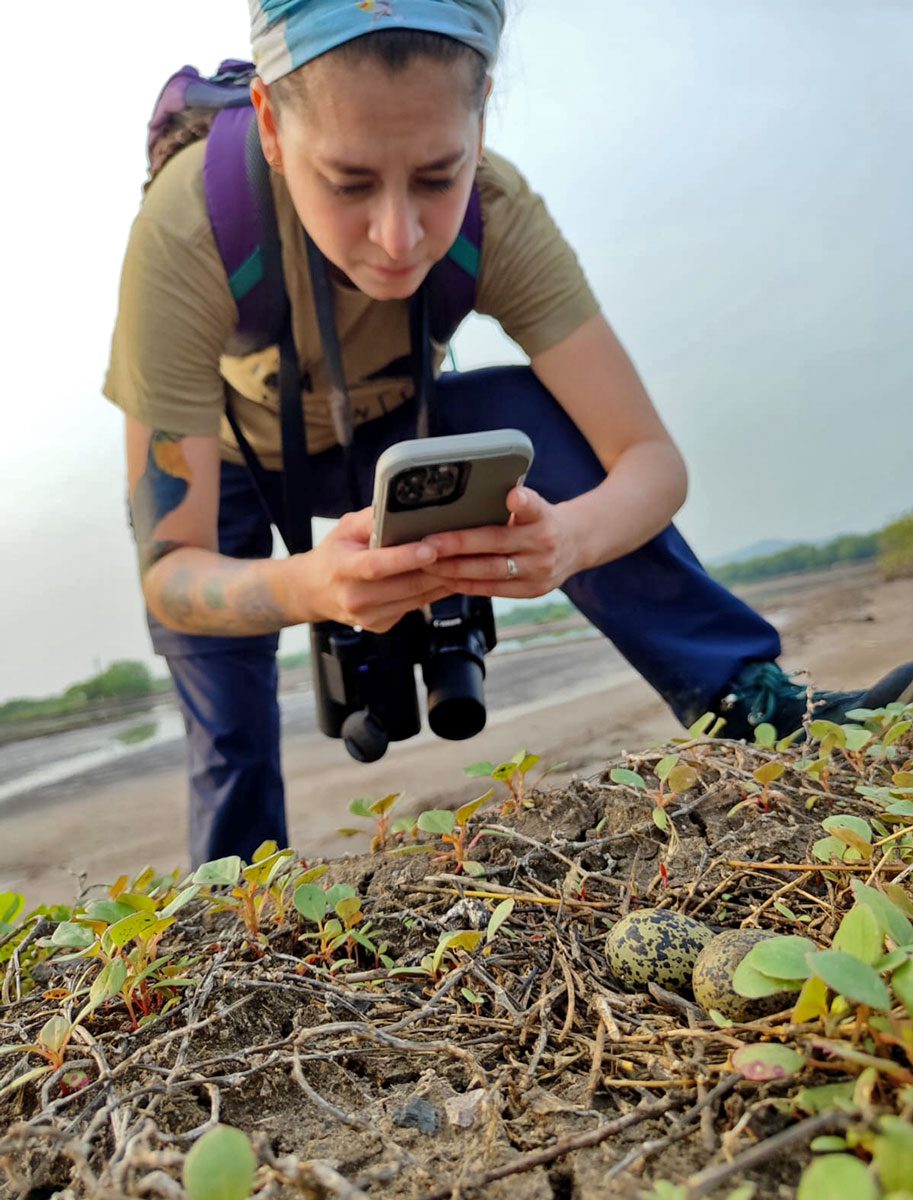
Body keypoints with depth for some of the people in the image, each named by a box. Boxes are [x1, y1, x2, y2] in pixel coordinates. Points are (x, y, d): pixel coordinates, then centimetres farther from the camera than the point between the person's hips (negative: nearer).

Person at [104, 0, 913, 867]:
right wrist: (306, 586, -58)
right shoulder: (188, 232, -37)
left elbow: (652, 459, -32)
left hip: (370, 434, 1)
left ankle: (749, 702, -22)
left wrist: (566, 536, -55)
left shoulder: (496, 213, -30)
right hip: (218, 460, 0)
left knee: (535, 411, -27)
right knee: (233, 755, -10)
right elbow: (169, 571, -36)